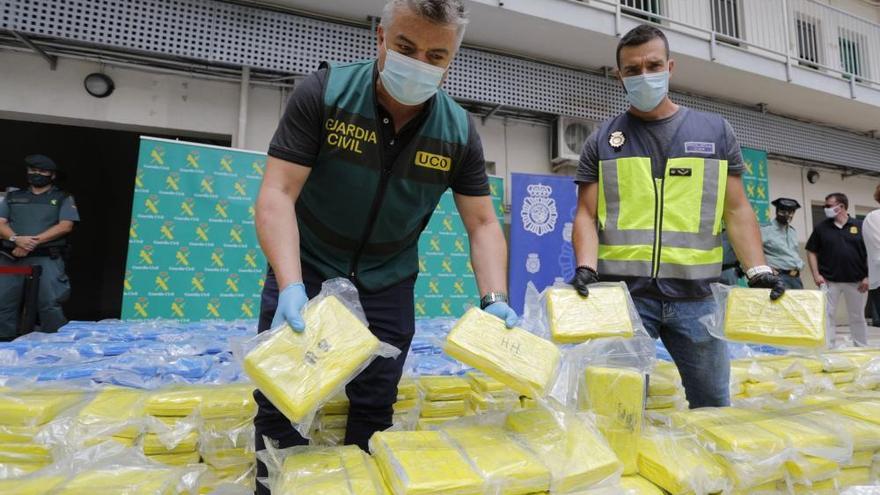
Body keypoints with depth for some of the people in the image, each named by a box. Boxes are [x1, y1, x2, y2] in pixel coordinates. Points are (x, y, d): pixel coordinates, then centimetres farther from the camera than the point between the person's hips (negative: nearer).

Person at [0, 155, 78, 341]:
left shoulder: (63, 198, 10)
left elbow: (65, 226, -3)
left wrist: (35, 241, -13)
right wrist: (16, 239, -12)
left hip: (46, 259, -4)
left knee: (49, 304, -11)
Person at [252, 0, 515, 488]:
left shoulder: (459, 132, -9)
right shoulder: (323, 93, -16)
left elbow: (482, 224, -7)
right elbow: (277, 194, -21)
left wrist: (494, 300, -22)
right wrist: (291, 287, -35)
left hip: (387, 282, 2)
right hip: (306, 268, -1)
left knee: (374, 409, 9)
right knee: (281, 403, 3)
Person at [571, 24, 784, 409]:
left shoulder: (716, 132, 11)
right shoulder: (602, 141, 7)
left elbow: (736, 210, 9)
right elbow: (587, 214, 1)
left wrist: (758, 270, -4)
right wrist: (586, 266, -15)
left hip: (696, 294, 2)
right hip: (623, 293, -1)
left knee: (713, 402, 13)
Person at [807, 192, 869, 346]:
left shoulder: (860, 226, 2)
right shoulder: (821, 227, 2)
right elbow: (812, 252, 4)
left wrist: (867, 277, -4)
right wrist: (816, 275, -5)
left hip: (856, 281, 0)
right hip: (829, 280, 0)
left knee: (858, 317, 12)